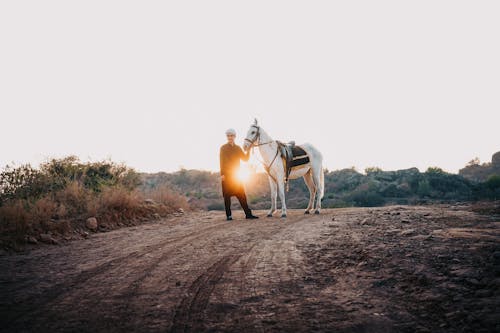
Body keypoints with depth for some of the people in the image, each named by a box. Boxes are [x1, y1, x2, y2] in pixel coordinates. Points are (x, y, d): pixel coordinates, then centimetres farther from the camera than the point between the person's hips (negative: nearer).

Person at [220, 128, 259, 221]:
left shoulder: (238, 148, 11)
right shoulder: (223, 148, 0)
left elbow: (245, 159, 6)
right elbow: (221, 161, -5)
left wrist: (248, 150, -8)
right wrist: (222, 174, -12)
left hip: (236, 174, 3)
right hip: (227, 175, -3)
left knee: (241, 194, 2)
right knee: (227, 195, -1)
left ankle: (248, 213, 3)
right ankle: (228, 215, 4)